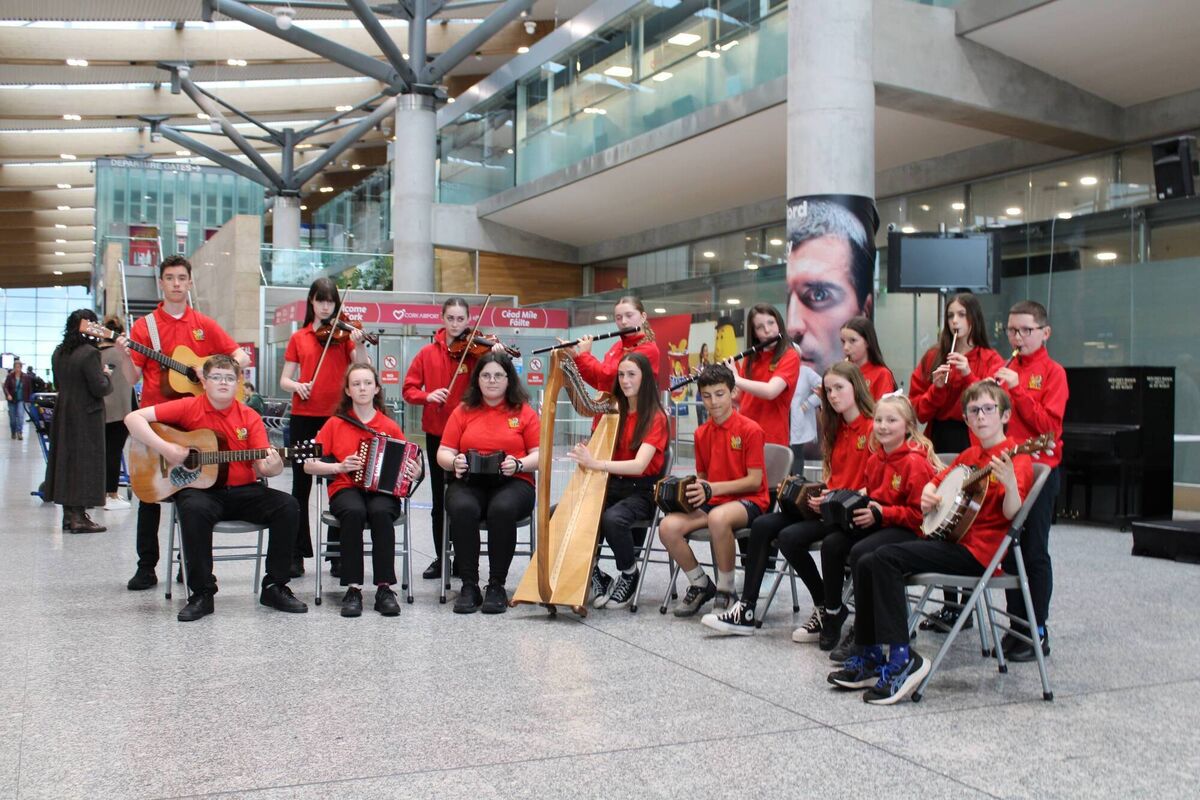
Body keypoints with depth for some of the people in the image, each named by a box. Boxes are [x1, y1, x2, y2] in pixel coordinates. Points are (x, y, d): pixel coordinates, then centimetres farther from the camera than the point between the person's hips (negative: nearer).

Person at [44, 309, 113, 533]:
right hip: (86, 415, -8)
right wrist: (105, 375, 1)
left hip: (63, 413, 8)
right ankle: (78, 517, -2)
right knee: (84, 461, -2)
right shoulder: (89, 353, -18)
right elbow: (100, 388, -19)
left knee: (65, 458, 13)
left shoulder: (58, 353, 7)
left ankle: (69, 514, 18)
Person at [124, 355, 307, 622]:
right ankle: (202, 593, -21)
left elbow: (261, 466, -2)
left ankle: (274, 587, -7)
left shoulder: (250, 418, 5)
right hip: (201, 489, -2)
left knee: (287, 506, -20)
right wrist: (164, 448, -19)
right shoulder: (188, 407, 0)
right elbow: (133, 418, -7)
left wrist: (272, 467, -27)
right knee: (194, 509, -37)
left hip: (243, 490, 3)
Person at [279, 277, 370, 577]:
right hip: (303, 417, 1)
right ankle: (298, 554, 11)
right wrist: (296, 386, -12)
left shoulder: (344, 334, 3)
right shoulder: (299, 338, 9)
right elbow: (284, 380, 9)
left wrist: (359, 345, -25)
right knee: (301, 484, 5)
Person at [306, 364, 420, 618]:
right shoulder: (335, 423, 9)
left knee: (381, 513, -35)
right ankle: (353, 589, -30)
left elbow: (406, 464, 14)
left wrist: (413, 474, -9)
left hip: (383, 491, 0)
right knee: (354, 512, -36)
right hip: (346, 489, 0)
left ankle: (385, 588, -29)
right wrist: (339, 466, -10)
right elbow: (309, 465, 6)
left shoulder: (390, 426, 10)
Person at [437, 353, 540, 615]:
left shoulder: (524, 412, 11)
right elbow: (443, 453, 11)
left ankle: (497, 586, -22)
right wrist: (454, 462, -12)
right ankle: (469, 585, -23)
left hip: (513, 483, -1)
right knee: (462, 508, -34)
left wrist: (518, 464, -16)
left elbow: (539, 455, 4)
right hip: (469, 482, 1)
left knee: (502, 509, -36)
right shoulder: (463, 411, 15)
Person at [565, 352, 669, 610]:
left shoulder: (655, 417, -7)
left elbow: (639, 465, -21)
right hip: (611, 485, 5)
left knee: (612, 518, -36)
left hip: (641, 490, -5)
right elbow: (602, 453, 11)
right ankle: (595, 576, -4)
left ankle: (630, 574, -8)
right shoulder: (611, 411, 10)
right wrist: (585, 455, -13)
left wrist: (596, 463, -33)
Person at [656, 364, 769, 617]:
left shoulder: (750, 430, -8)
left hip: (748, 501, -6)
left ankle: (726, 590, -19)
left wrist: (712, 489, -20)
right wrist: (692, 489, -5)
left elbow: (755, 481, -12)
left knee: (718, 517, -41)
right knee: (668, 527, -21)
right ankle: (700, 585, 3)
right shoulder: (701, 434, 11)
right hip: (710, 501, 6)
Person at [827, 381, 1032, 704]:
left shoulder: (1015, 458, -8)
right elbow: (936, 481, 28)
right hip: (951, 536, 8)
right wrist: (928, 494, 5)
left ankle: (902, 659, -24)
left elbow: (1011, 514, -19)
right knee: (865, 564, -4)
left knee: (886, 558, -25)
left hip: (978, 548, -8)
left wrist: (1010, 483, -39)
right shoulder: (969, 455, 17)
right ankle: (871, 657, 3)